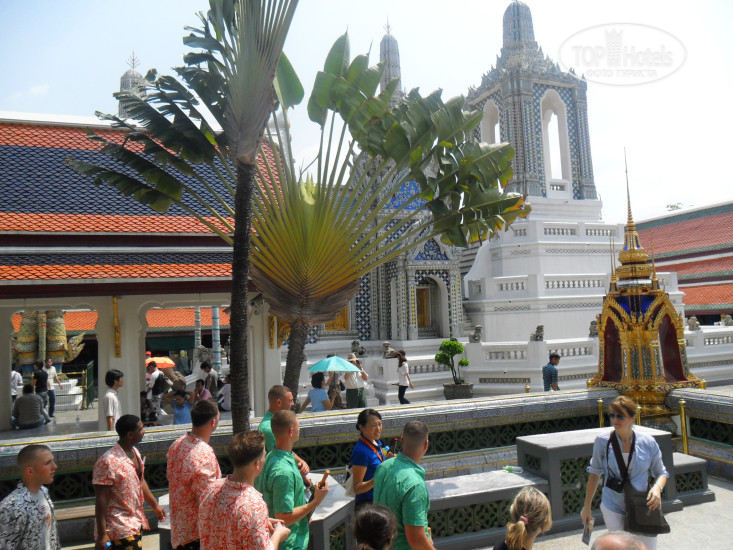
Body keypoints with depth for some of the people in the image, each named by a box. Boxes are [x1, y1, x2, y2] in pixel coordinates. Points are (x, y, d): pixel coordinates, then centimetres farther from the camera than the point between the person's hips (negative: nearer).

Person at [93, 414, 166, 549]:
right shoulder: (108, 462, -23)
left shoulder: (135, 453, 5)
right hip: (120, 528, -8)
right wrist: (101, 535, -19)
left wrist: (154, 505, 22)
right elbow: (101, 501, -20)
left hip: (136, 523, 8)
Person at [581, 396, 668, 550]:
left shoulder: (648, 442, -7)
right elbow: (594, 473, 2)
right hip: (613, 509, -1)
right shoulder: (602, 441, -9)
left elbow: (661, 473, 8)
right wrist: (587, 506, 6)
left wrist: (657, 488, -15)